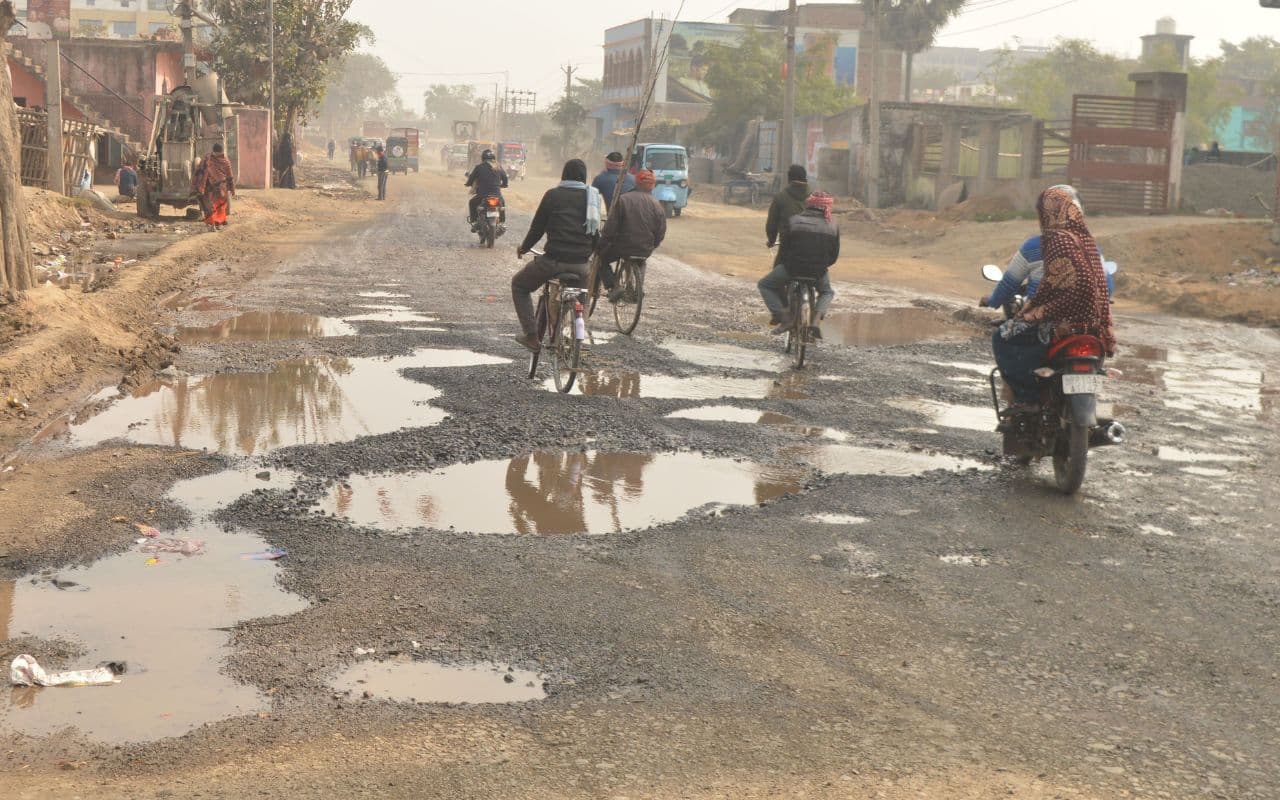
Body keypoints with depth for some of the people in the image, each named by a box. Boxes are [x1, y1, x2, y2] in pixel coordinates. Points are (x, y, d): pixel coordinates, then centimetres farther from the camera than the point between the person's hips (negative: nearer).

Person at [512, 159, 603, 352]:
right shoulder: (593, 197, 8)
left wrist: (523, 248, 22)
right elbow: (597, 232, 14)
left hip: (554, 260, -4)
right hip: (582, 264, 4)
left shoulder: (553, 195, -1)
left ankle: (531, 335, 8)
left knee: (519, 285, 19)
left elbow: (537, 228, 4)